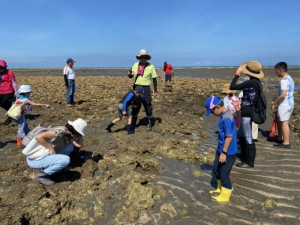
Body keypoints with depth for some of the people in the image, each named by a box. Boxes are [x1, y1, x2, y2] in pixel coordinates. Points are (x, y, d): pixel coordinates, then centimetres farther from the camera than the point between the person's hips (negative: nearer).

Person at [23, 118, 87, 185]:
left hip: (43, 156, 9)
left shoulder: (68, 134, 3)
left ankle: (47, 167, 9)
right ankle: (41, 175, -4)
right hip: (35, 160, -9)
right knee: (66, 160, -25)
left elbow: (79, 145, -6)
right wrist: (51, 148, -25)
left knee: (70, 146, 4)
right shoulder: (60, 131, -25)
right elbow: (38, 137, -33)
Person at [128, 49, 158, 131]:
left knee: (148, 107, 3)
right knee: (135, 106, 10)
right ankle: (133, 124, 22)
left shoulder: (151, 66, -6)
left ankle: (149, 124, 17)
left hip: (145, 89, -3)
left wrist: (155, 90, -7)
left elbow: (154, 79, -3)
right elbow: (131, 76, 10)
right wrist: (129, 74, -14)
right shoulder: (135, 65, 5)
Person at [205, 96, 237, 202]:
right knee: (216, 170, 22)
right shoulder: (223, 115, 4)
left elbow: (229, 137, -25)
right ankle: (220, 189, 43)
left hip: (228, 152, -10)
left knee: (224, 174, 6)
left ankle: (225, 195, 26)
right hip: (221, 149, 10)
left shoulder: (226, 118, -26)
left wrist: (224, 153, -21)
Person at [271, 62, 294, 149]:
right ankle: (280, 138, 32)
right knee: (279, 120, 20)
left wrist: (274, 103, -13)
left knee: (284, 122, -3)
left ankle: (286, 143, 3)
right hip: (290, 103, 10)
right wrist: (277, 104, 17)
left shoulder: (284, 80, -19)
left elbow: (283, 95, -26)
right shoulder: (290, 78, 13)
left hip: (284, 104, -10)